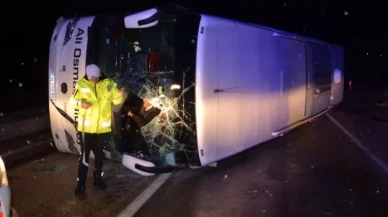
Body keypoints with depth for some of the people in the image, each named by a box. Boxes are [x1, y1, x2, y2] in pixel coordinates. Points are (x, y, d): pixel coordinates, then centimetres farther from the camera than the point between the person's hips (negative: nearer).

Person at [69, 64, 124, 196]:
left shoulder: (108, 84, -4)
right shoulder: (82, 84, -7)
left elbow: (117, 100, -2)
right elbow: (72, 101, 0)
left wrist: (120, 93, -23)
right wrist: (81, 103, -21)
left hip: (102, 127, 2)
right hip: (86, 127, -2)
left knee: (99, 155, 18)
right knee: (84, 156, 2)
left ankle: (97, 179, 37)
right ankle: (81, 184, 14)